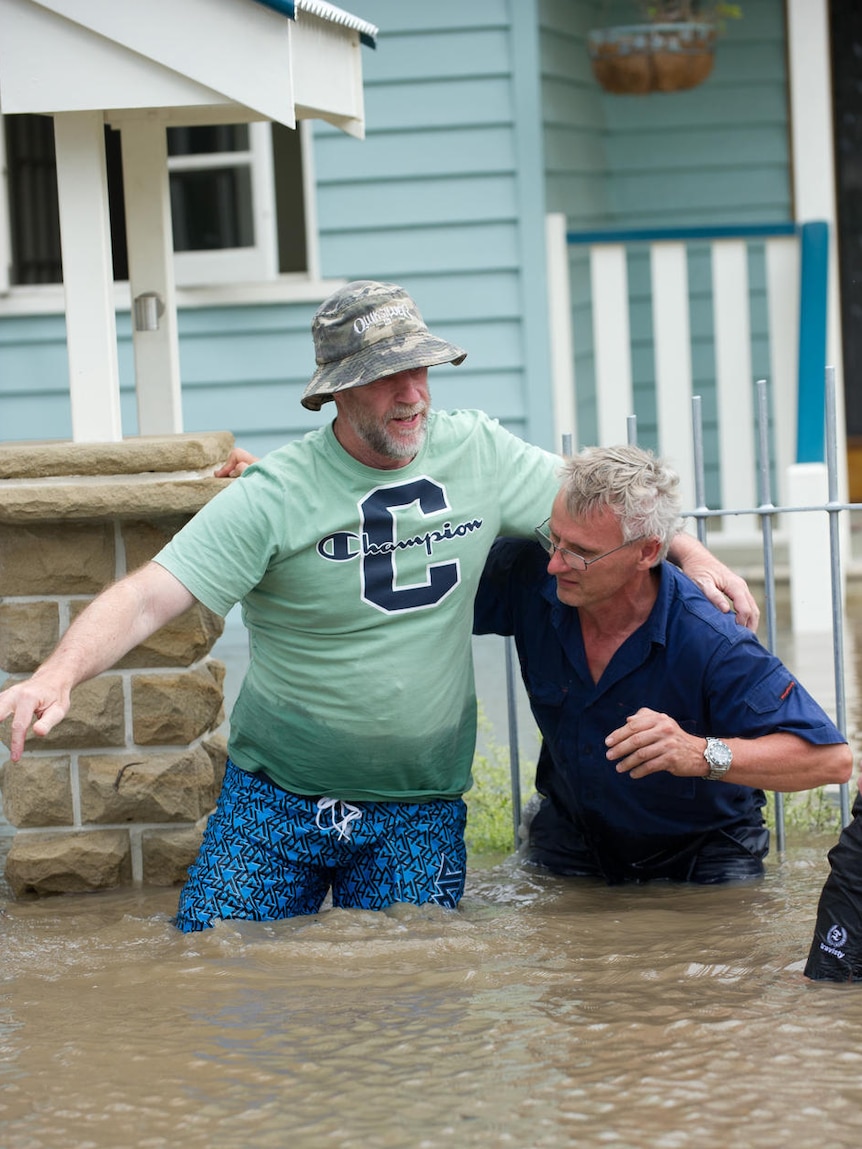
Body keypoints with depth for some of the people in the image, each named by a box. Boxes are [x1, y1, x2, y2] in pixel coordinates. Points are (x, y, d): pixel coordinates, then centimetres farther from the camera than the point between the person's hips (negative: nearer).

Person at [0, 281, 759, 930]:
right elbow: (147, 599, -22)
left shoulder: (480, 453, -2)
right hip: (275, 802, -2)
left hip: (418, 814, 2)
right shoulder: (273, 497, -15)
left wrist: (691, 553, 3)